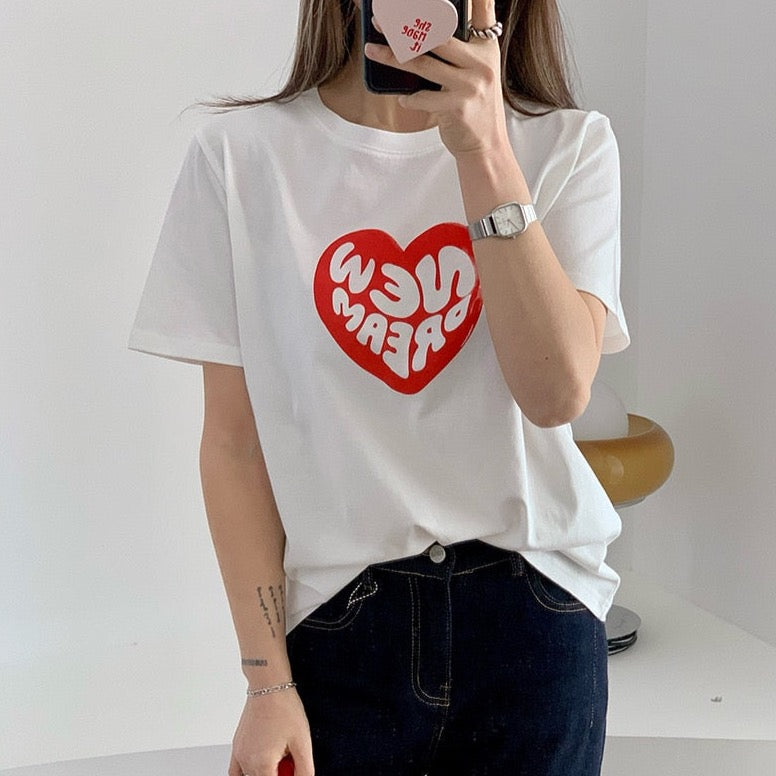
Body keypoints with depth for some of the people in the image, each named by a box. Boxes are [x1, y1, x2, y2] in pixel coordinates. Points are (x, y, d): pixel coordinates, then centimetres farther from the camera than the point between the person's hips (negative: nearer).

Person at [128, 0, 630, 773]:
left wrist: (484, 149, -23)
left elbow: (558, 394, -16)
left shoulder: (571, 147, -2)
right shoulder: (240, 153, -5)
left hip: (533, 615, 1)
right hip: (335, 623, 0)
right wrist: (267, 683, -5)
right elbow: (233, 440, -4)